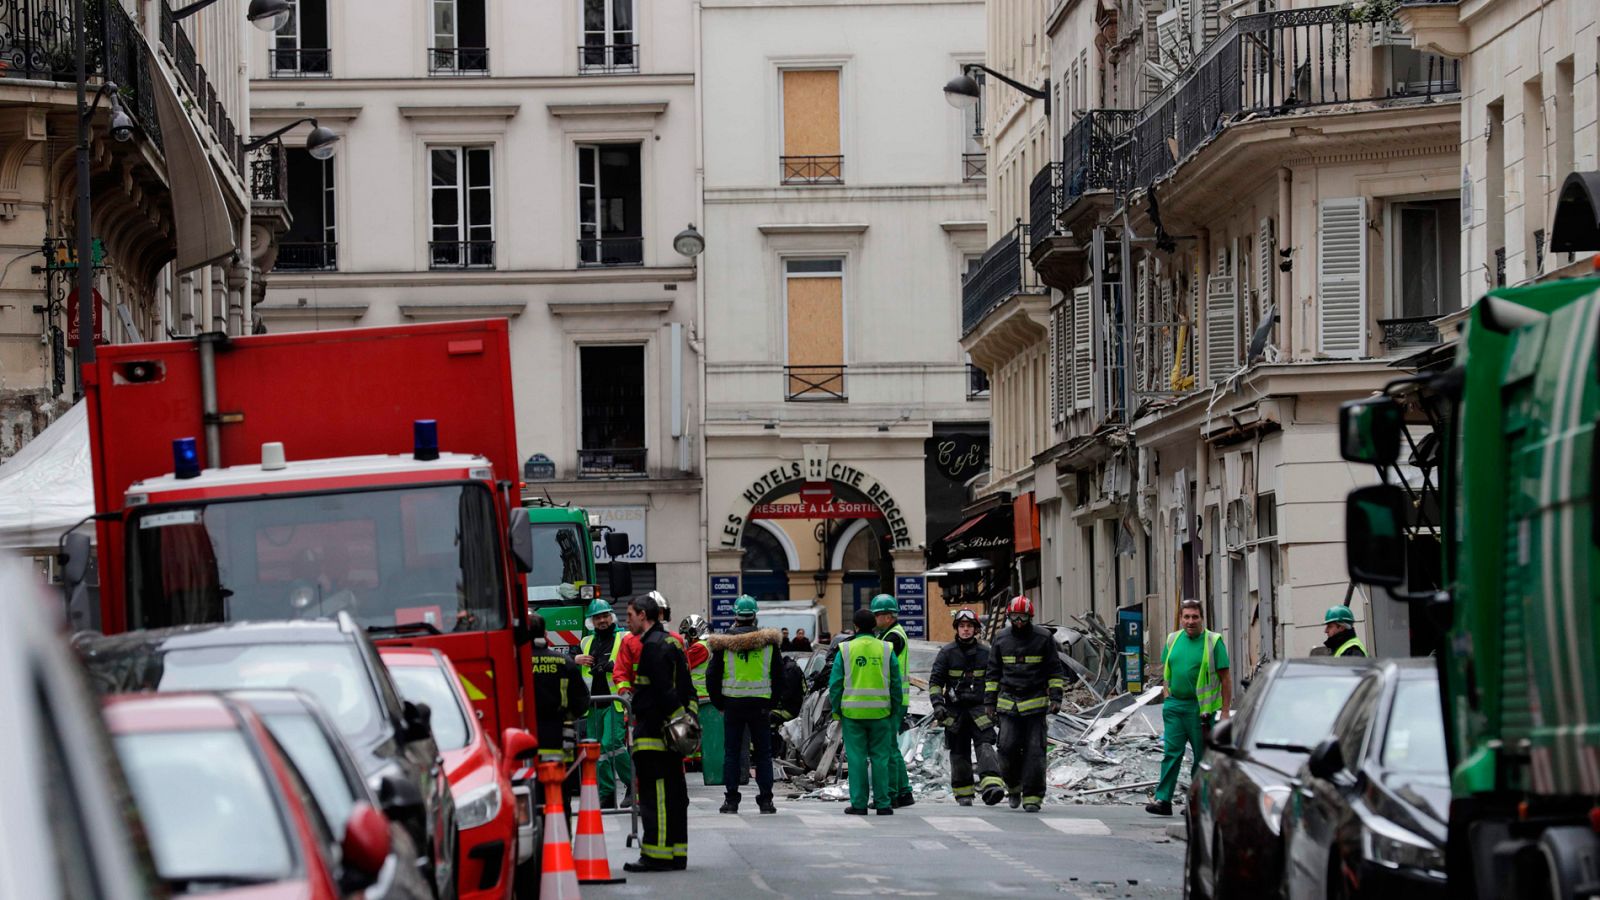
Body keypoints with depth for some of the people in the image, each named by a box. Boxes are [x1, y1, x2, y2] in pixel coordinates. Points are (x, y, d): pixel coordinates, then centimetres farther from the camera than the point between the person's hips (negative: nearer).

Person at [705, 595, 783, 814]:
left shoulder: (723, 644, -3)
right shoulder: (768, 642, 0)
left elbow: (712, 677, 0)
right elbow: (779, 676, 5)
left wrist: (719, 704, 10)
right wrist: (772, 704, 13)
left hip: (732, 704, -1)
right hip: (760, 705, 1)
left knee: (731, 753, 5)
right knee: (763, 753, 6)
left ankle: (731, 800, 3)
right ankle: (765, 800, 3)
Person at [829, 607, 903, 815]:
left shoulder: (845, 650, -2)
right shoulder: (886, 650, 2)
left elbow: (835, 683, -1)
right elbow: (896, 684, 5)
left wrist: (836, 711, 8)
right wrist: (896, 712, 12)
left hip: (852, 712, -1)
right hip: (880, 712, 1)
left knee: (857, 757, 2)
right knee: (880, 757, 5)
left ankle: (859, 804, 1)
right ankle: (883, 803, 4)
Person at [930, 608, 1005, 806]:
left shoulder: (985, 652, 7)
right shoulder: (947, 652, 4)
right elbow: (935, 680, 3)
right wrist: (937, 704, -11)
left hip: (979, 709, -1)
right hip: (954, 710, 1)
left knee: (984, 746, -18)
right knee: (959, 753, 4)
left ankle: (992, 785, -32)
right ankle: (963, 794, 14)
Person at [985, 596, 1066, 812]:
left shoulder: (1043, 639, 2)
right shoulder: (1001, 640, 9)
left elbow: (1055, 671, 6)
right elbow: (993, 674, 16)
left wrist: (1055, 697, -3)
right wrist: (989, 701, 11)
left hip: (1036, 704, -2)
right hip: (1008, 704, 2)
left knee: (1034, 752, -5)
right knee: (1008, 748, -7)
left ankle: (1032, 797, -3)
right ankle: (1013, 787, 16)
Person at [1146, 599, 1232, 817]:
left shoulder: (1213, 642, -5)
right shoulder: (1173, 640, 8)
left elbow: (1225, 679, -5)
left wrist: (1225, 711, -9)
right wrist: (1168, 698, 14)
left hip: (1199, 708, -4)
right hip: (1174, 706, 4)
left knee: (1202, 756, 4)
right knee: (1171, 753, -2)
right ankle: (1163, 800, -6)